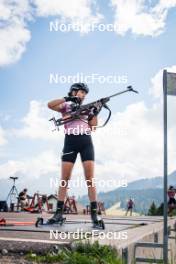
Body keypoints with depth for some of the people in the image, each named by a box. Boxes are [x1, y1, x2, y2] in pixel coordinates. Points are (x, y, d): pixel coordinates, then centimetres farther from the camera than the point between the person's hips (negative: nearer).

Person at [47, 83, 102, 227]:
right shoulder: (66, 106, 12)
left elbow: (93, 127, 10)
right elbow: (50, 105, -7)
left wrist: (95, 112, -2)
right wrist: (67, 98, -13)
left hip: (86, 142, 2)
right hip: (70, 141, -2)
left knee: (90, 178, -5)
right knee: (64, 178, -3)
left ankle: (94, 213, -3)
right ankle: (59, 212, 3)